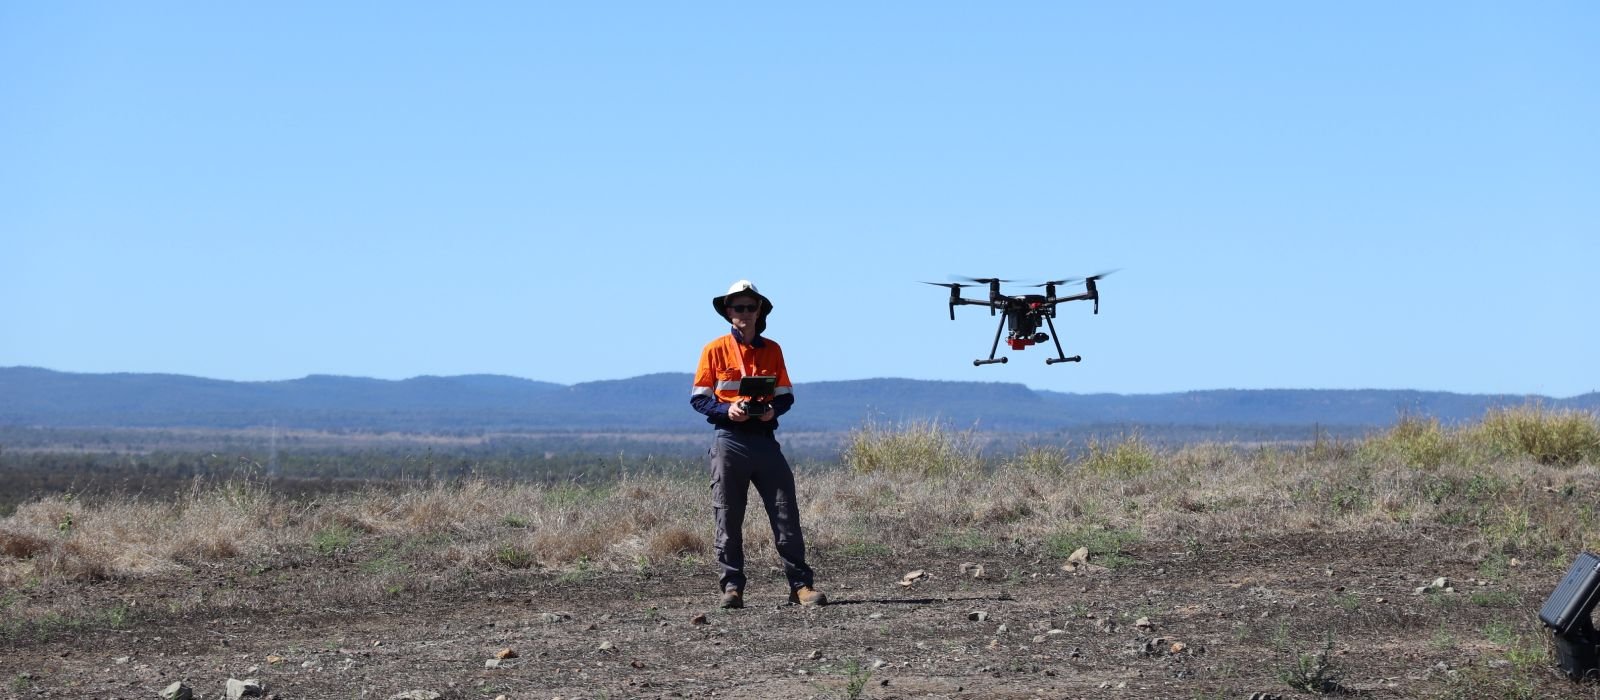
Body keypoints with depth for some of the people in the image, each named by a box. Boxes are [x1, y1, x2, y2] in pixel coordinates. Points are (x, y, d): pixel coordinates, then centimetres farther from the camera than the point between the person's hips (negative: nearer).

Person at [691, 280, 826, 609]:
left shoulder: (772, 350, 11)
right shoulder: (715, 350, 3)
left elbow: (786, 395, 12)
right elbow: (699, 398, 2)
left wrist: (773, 409, -10)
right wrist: (727, 410, -16)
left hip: (765, 439, 2)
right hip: (729, 441, -2)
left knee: (786, 513, -3)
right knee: (728, 519, 0)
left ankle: (800, 584, -1)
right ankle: (731, 587, 7)